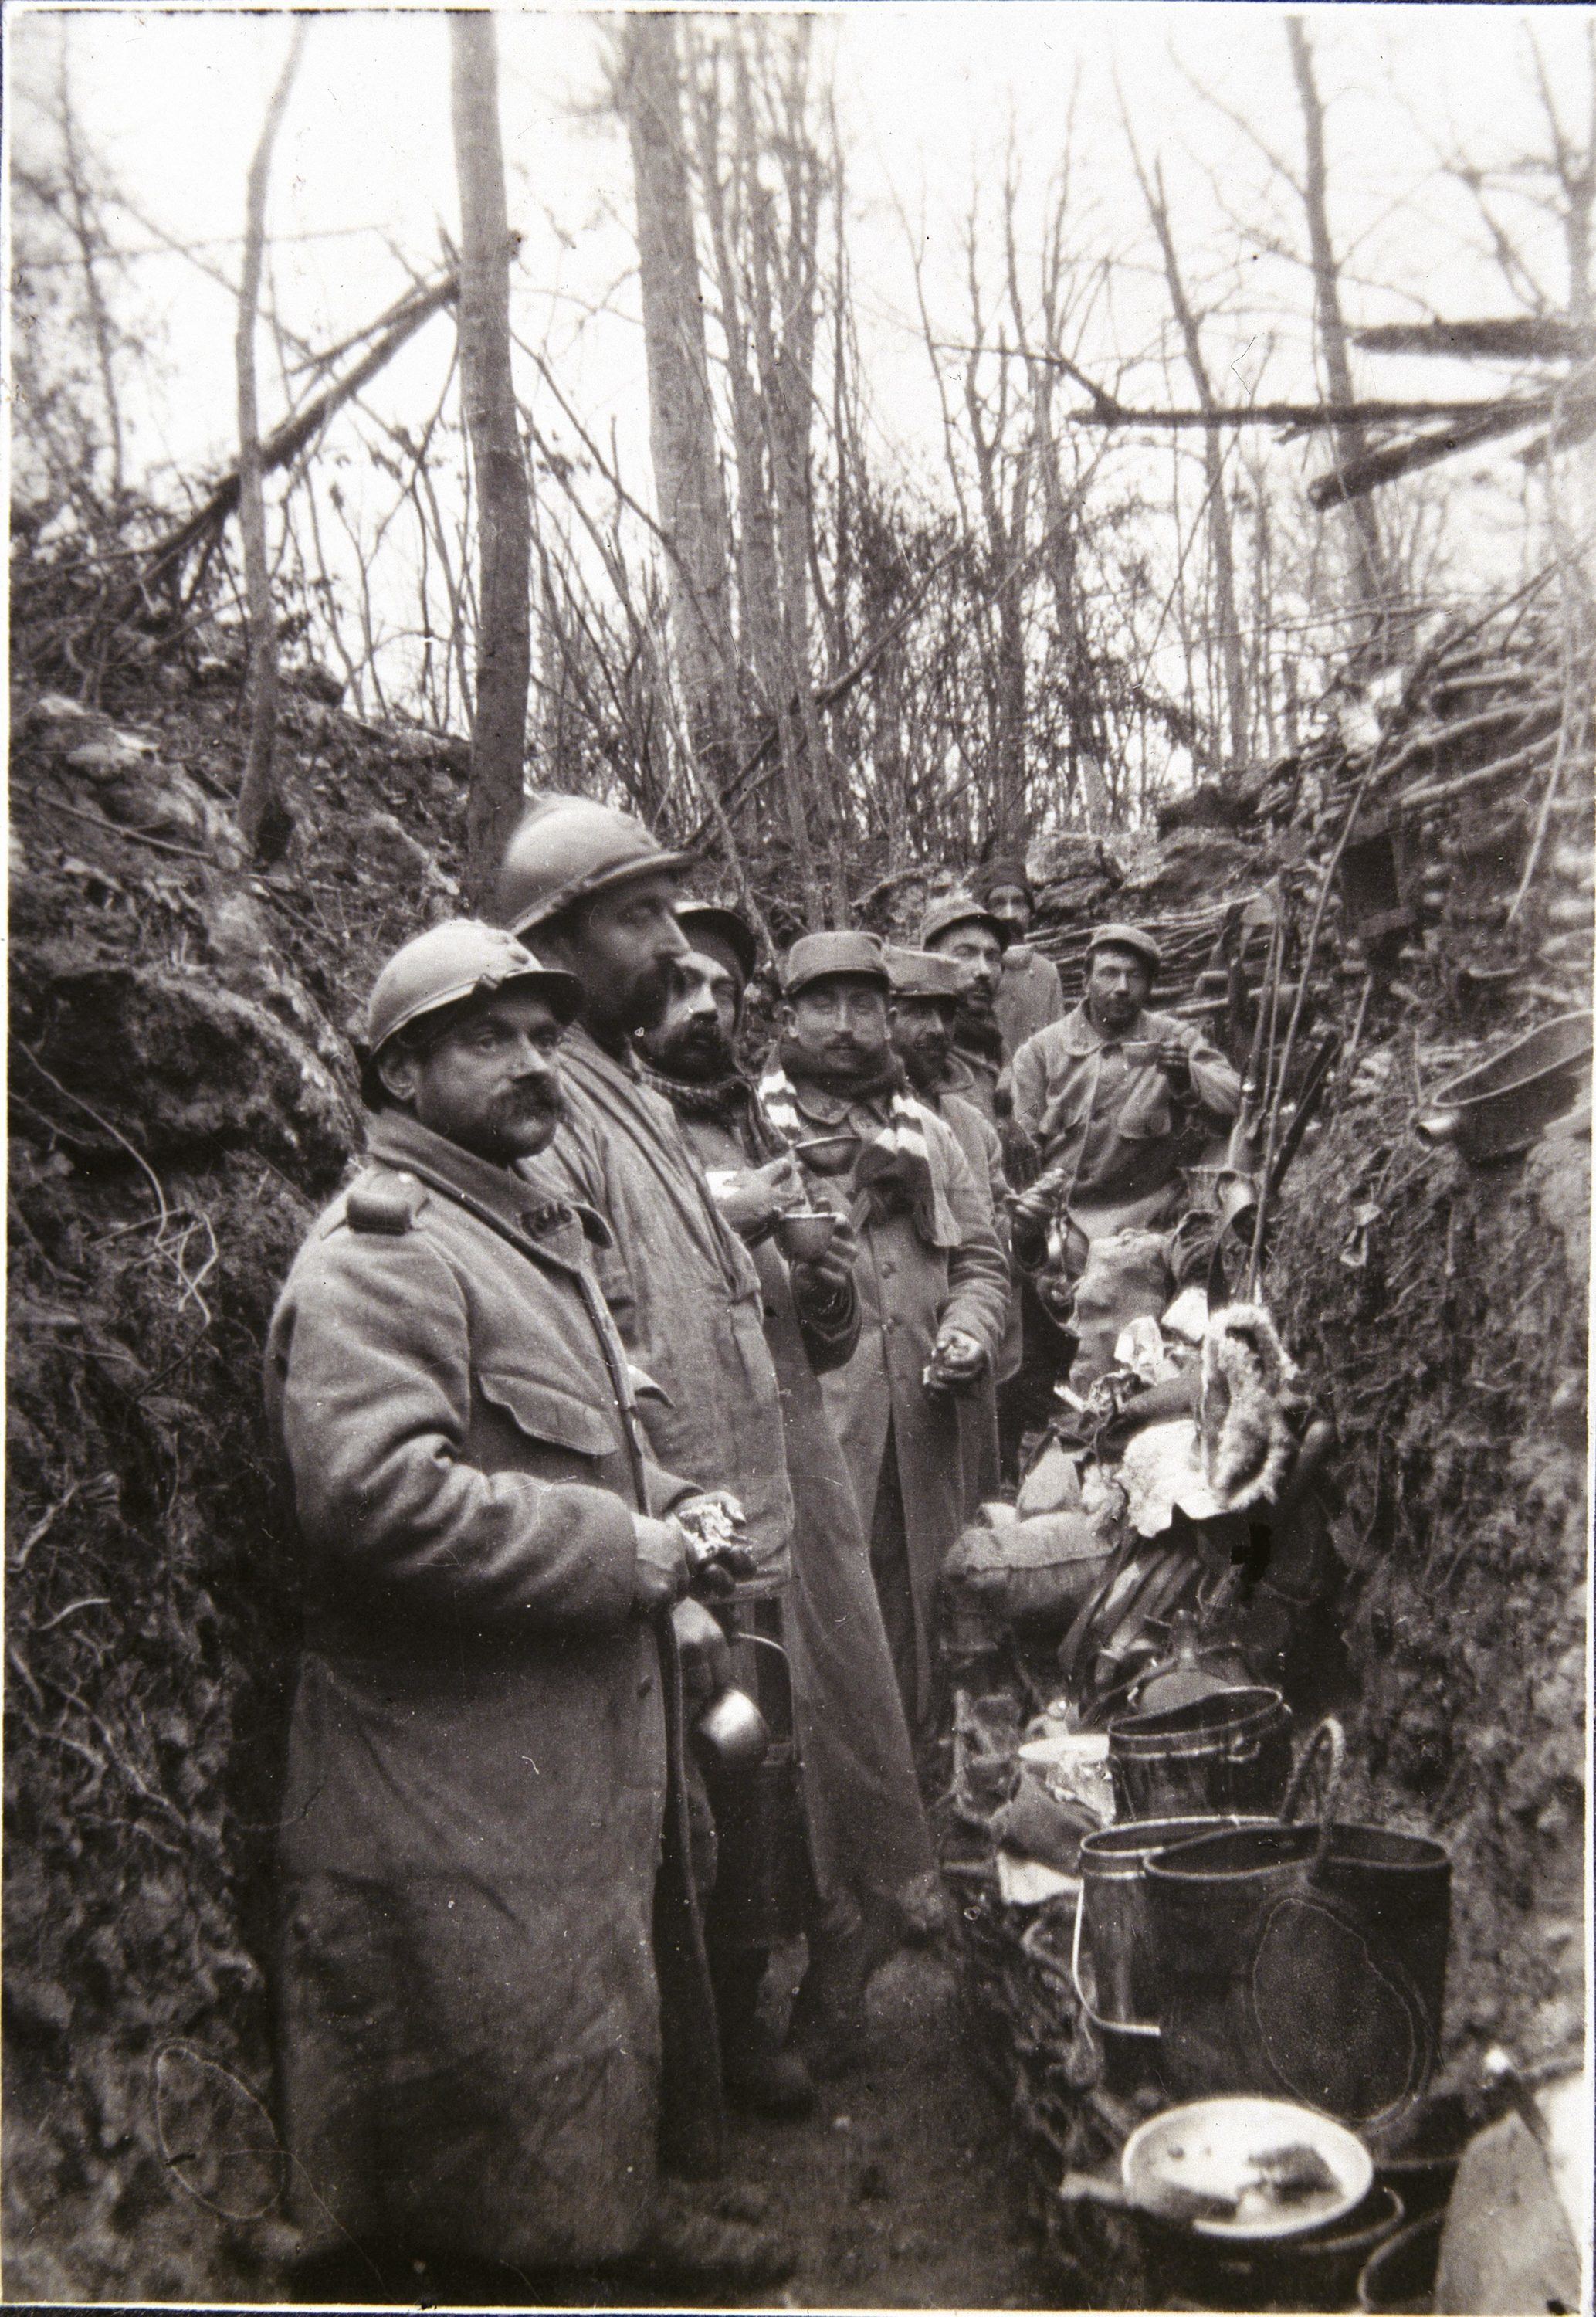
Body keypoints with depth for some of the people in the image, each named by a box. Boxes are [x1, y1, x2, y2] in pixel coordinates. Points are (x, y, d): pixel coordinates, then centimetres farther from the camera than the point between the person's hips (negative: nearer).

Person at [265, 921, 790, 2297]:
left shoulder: (539, 1222, 15)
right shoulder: (378, 1252, -19)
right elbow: (376, 1492, -31)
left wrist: (663, 1514, 6)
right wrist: (615, 1552, -23)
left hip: (585, 1722, 10)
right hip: (456, 1759, -10)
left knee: (603, 1996, 24)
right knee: (495, 2022, 5)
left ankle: (618, 2211, 44)